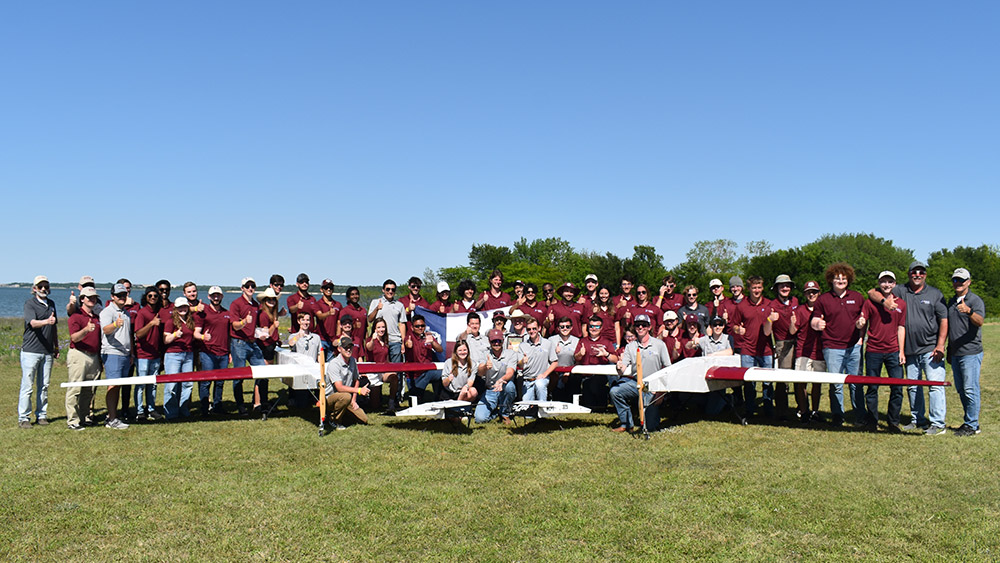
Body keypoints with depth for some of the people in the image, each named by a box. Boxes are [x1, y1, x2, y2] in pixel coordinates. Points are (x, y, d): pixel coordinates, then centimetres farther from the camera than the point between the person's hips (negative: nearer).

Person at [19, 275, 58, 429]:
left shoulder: (51, 304, 15)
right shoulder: (29, 303, -5)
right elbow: (33, 323, -22)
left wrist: (56, 347, 23)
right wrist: (46, 321, -42)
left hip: (47, 351, 6)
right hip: (30, 351, -6)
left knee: (44, 386, 9)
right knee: (27, 386, -4)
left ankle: (41, 415, 16)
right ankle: (23, 418, 2)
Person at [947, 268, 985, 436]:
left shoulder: (975, 300, -8)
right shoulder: (951, 302, 16)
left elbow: (980, 322, -25)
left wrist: (969, 311, -46)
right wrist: (948, 350, 22)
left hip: (971, 353, -8)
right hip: (955, 353, 8)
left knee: (970, 389, -6)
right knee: (961, 389, 13)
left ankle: (972, 425, 0)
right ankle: (969, 421, 24)